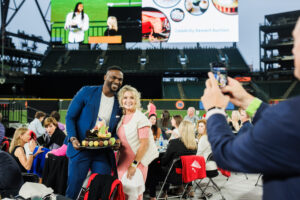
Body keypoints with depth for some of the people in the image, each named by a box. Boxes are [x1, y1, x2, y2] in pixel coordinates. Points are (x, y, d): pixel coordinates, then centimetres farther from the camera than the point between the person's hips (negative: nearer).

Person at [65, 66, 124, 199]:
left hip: (103, 153, 3)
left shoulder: (119, 104, 6)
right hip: (81, 149, -2)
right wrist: (73, 138, -15)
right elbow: (70, 117, -1)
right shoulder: (87, 92, -3)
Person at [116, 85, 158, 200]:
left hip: (136, 163, -6)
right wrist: (117, 161, 11)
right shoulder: (122, 118, 8)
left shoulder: (141, 118, -10)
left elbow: (144, 144, -14)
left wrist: (134, 164, -16)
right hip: (122, 162, 6)